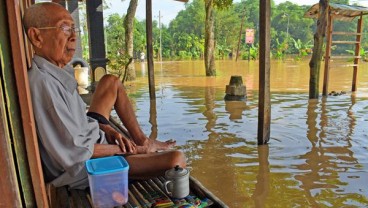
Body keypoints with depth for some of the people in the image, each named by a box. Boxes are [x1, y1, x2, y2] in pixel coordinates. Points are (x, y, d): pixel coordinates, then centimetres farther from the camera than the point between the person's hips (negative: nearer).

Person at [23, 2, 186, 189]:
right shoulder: (41, 82, -28)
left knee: (111, 82, 18)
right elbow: (74, 152, -27)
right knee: (177, 159, -22)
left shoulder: (58, 71, 2)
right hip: (82, 167, -10)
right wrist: (129, 149, -14)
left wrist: (105, 129, -3)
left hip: (87, 140, 10)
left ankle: (142, 140, 15)